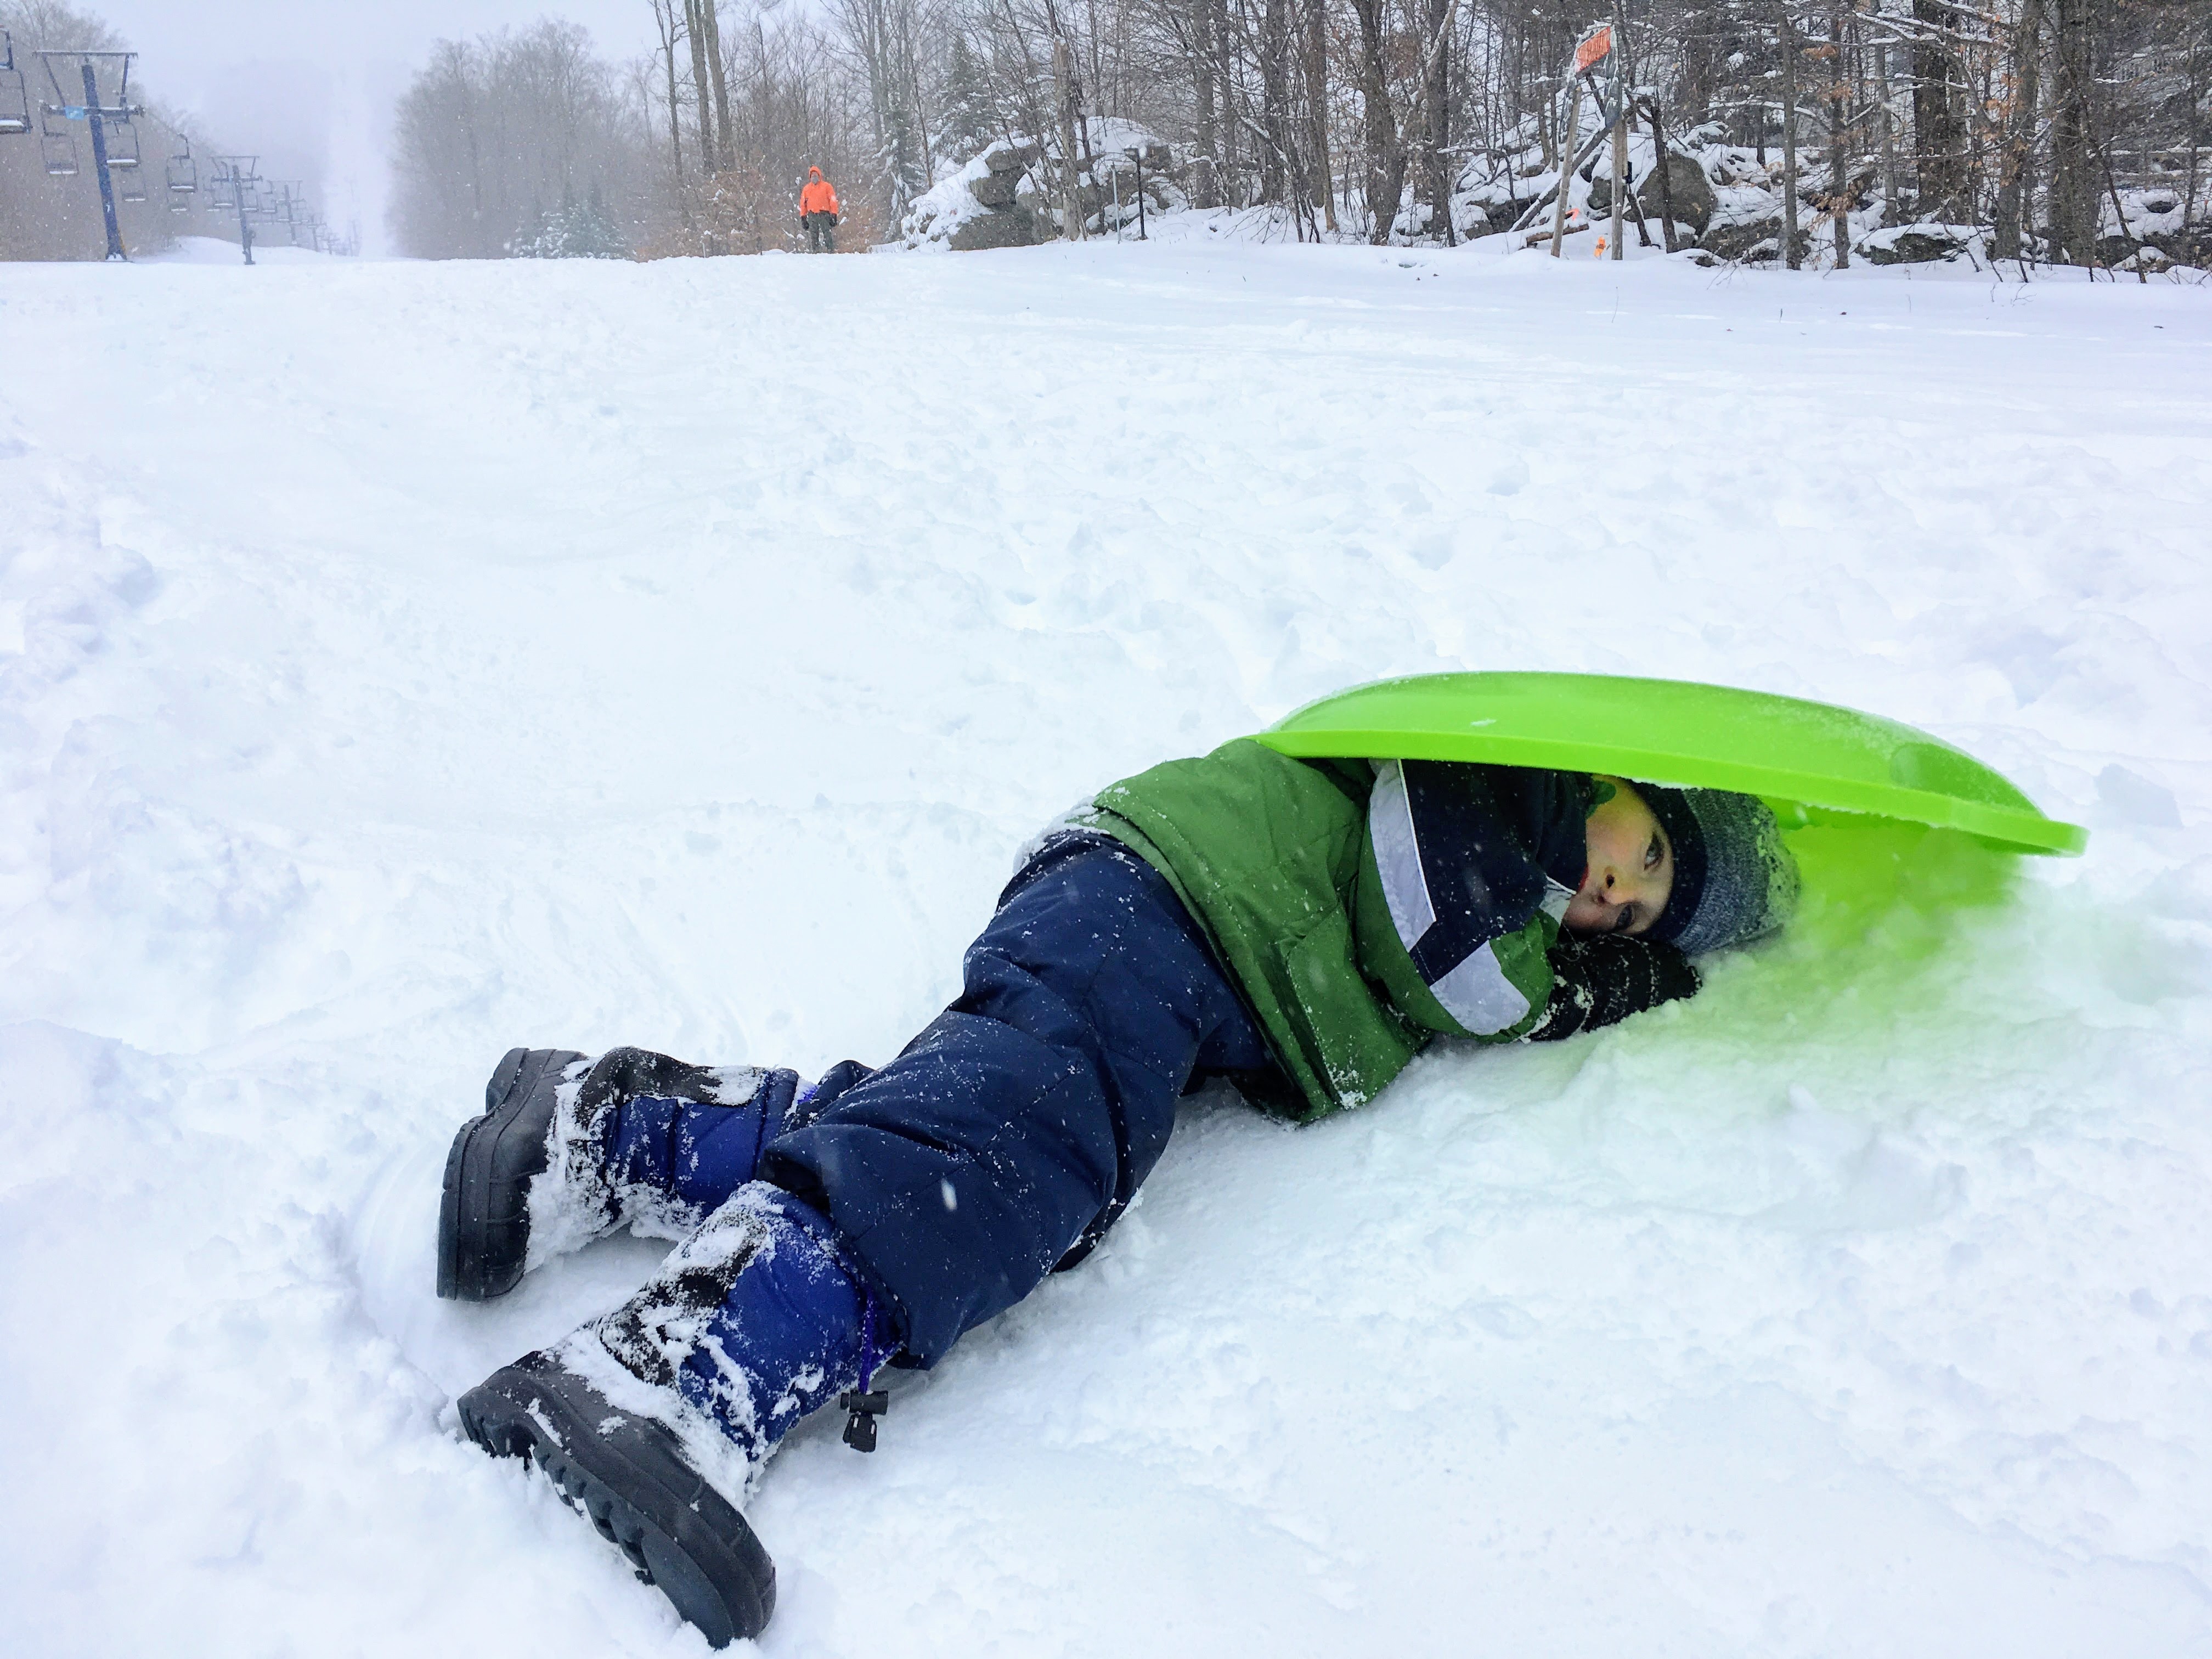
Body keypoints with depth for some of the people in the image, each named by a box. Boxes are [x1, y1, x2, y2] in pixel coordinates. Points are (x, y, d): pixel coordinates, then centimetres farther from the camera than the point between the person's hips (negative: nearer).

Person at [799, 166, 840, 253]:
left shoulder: (827, 186, 5)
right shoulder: (807, 189, 15)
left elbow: (833, 201, 1)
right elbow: (803, 203, 18)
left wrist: (834, 215, -7)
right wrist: (803, 217, 10)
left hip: (824, 214, -3)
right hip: (812, 216, 3)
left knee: (828, 234, -12)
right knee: (813, 236, 3)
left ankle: (831, 251, -14)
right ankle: (814, 252, 6)